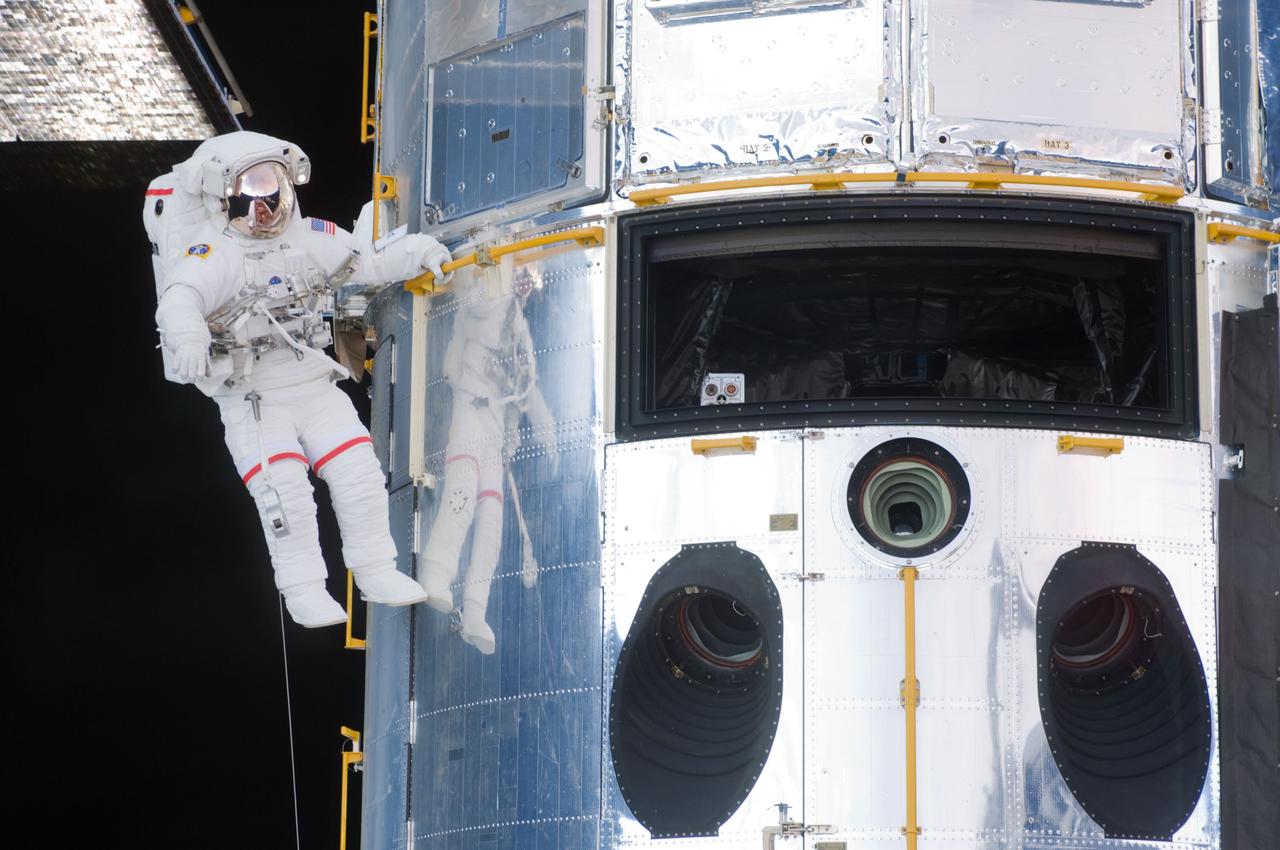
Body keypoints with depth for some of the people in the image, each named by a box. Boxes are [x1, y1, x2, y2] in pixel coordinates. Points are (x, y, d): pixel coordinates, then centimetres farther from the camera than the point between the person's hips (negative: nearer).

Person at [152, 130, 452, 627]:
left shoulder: (312, 240, 5)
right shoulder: (214, 253, -14)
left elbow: (366, 261, 13)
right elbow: (181, 295, -31)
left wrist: (420, 252, -1)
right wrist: (186, 334, -52)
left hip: (314, 385, 5)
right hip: (250, 397, -5)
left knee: (358, 469, -4)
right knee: (283, 484, -18)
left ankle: (375, 570, 12)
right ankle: (303, 587, -5)